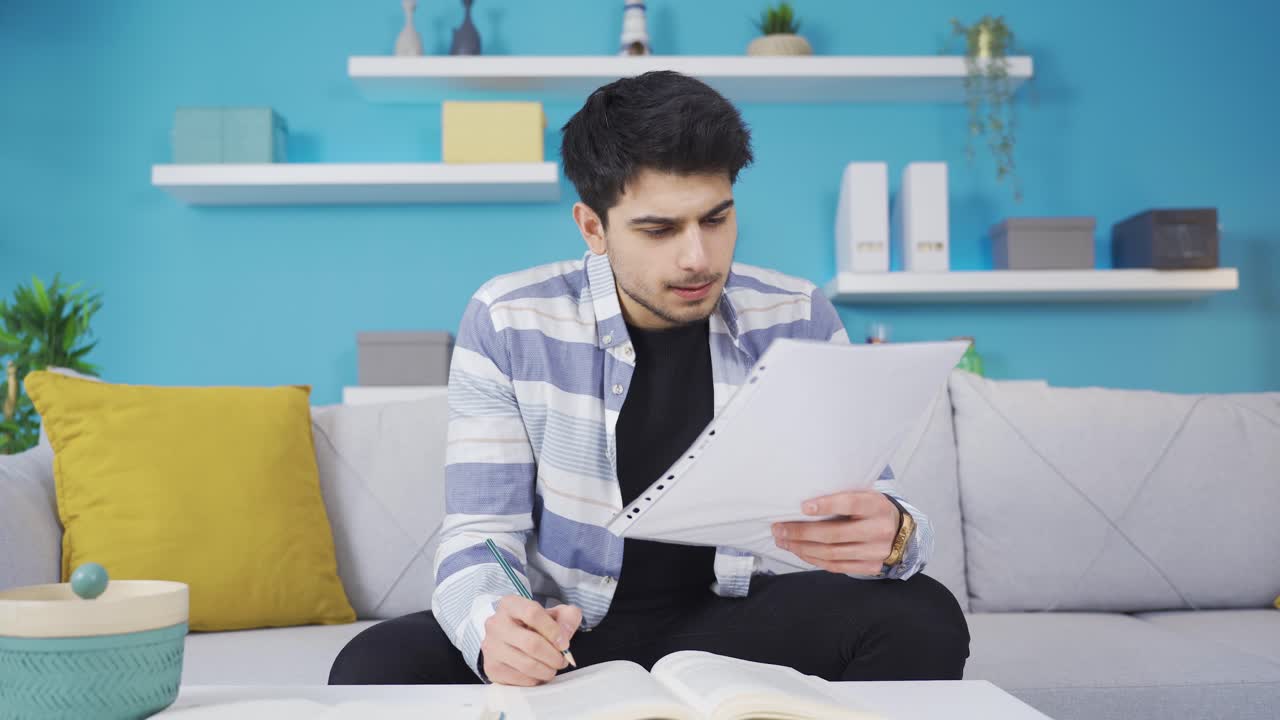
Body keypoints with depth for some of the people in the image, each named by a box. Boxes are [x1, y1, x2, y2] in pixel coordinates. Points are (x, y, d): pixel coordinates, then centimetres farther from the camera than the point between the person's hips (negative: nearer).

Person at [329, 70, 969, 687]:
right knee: (374, 666, -29)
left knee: (920, 617, -24)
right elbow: (479, 536, -11)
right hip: (560, 632, -1)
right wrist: (493, 627, -36)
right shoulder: (506, 325, -11)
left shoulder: (797, 321, -5)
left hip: (725, 619, 2)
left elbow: (868, 498, -7)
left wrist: (889, 534, -34)